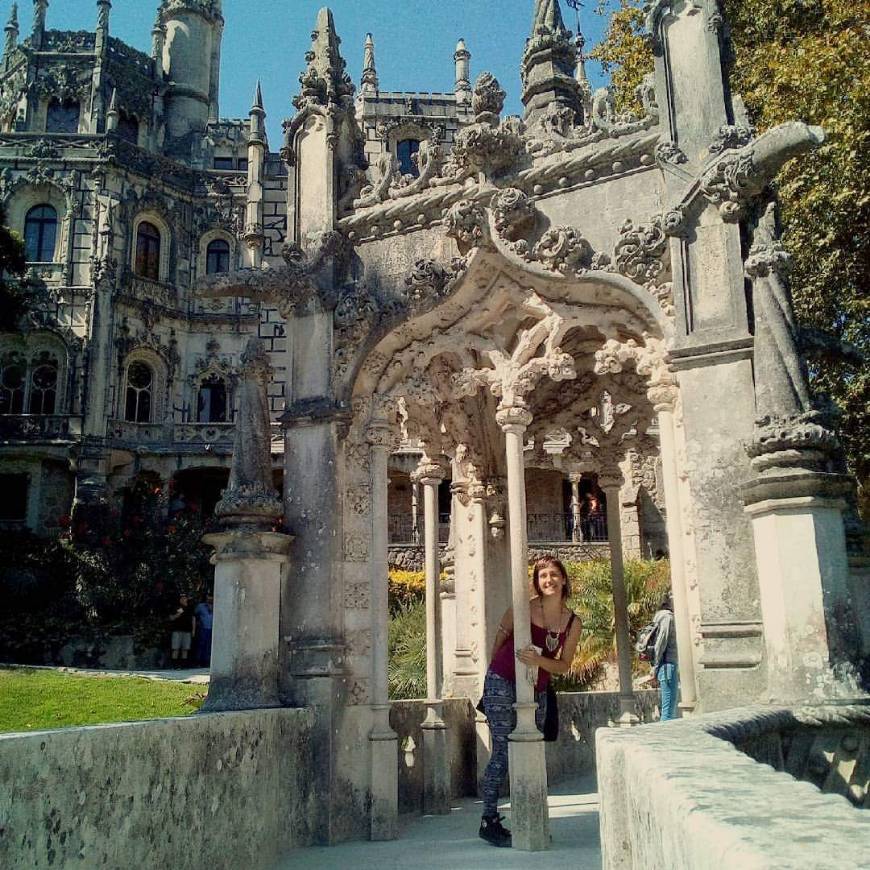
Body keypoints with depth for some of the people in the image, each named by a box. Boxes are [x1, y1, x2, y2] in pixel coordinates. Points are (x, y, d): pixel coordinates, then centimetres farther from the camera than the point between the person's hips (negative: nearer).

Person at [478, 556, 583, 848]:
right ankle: (489, 821, 0)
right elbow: (500, 637, 4)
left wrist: (539, 661, -18)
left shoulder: (573, 623, 0)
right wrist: (496, 669, 13)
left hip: (537, 690, 5)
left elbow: (564, 666, 0)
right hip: (503, 684, -5)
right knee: (503, 752, -7)